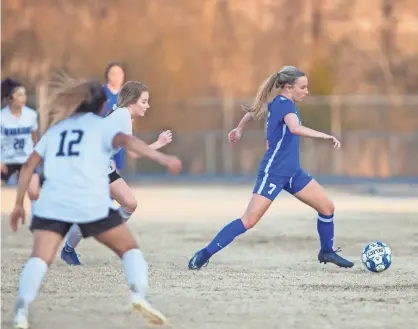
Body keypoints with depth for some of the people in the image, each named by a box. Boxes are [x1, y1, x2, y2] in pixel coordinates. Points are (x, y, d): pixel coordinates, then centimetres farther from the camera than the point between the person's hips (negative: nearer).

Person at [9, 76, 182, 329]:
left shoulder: (56, 128, 24)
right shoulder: (100, 125, 12)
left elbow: (28, 166, 18)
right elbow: (126, 141, -10)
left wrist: (19, 204, 24)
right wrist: (163, 158, -21)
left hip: (52, 203, 2)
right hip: (91, 203, -2)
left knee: (40, 258, -5)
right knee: (129, 248, 12)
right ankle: (139, 294, -12)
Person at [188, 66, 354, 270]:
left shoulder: (277, 103, 9)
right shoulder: (284, 104, -17)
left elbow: (255, 110, 26)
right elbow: (295, 128, -36)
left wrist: (240, 129, 42)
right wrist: (325, 136, -33)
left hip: (292, 172, 10)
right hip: (273, 172, -10)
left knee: (327, 207, 7)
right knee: (249, 221, -13)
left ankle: (327, 252, 25)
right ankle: (204, 255, -7)